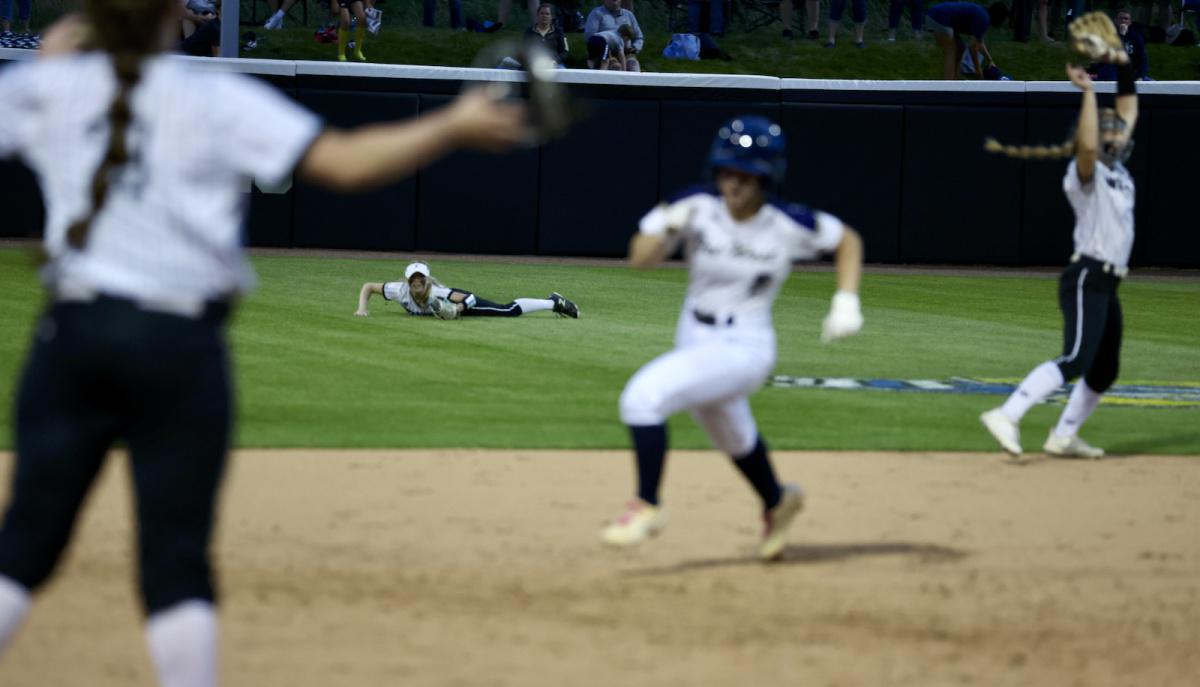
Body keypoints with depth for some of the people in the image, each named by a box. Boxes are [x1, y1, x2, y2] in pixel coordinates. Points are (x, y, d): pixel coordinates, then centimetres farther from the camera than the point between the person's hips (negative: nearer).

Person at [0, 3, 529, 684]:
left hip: (75, 329, 2)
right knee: (176, 559, 3)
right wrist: (454, 126, -1)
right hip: (180, 346, -2)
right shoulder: (217, 101, -5)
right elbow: (345, 163, -11)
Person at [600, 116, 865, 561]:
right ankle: (777, 503, 59)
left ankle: (647, 507, -17)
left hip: (744, 351, -6)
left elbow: (848, 241, 1)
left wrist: (846, 302, -10)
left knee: (644, 395, -27)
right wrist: (667, 228, -29)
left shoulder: (788, 225, -15)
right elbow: (640, 258, -9)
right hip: (694, 341, 6)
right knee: (733, 438, 29)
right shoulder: (697, 207, -8)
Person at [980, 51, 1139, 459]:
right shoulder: (1085, 172, -9)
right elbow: (1088, 144, -33)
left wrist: (1123, 66, 13)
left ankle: (1063, 437, 21)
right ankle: (1007, 416, -33)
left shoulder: (1116, 169, 15)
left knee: (1105, 370, 13)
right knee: (1075, 361, -23)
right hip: (1087, 279, -10)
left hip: (1106, 285, 10)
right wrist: (1088, 92, -33)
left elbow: (1128, 110, 23)